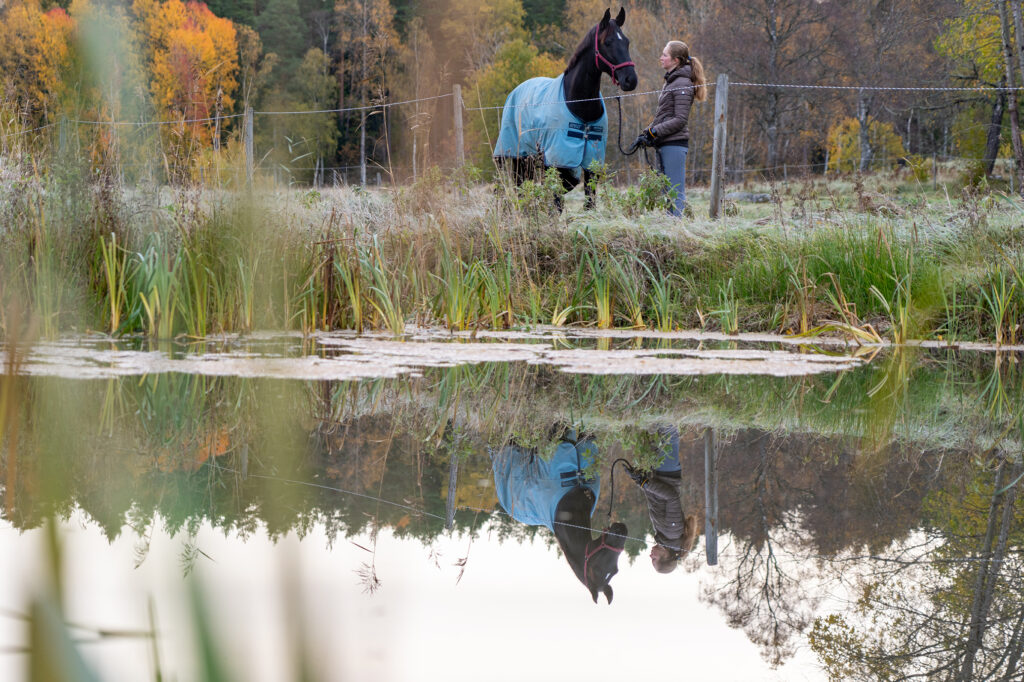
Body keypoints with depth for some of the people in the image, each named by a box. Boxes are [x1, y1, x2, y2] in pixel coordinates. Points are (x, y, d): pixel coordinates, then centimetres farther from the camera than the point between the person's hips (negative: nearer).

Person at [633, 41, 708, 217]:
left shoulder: (682, 84, -12)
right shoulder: (670, 81, 18)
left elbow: (680, 120, -17)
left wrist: (655, 132, -17)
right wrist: (647, 133, 10)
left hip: (674, 144, -10)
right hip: (664, 145, 10)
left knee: (676, 191, -9)